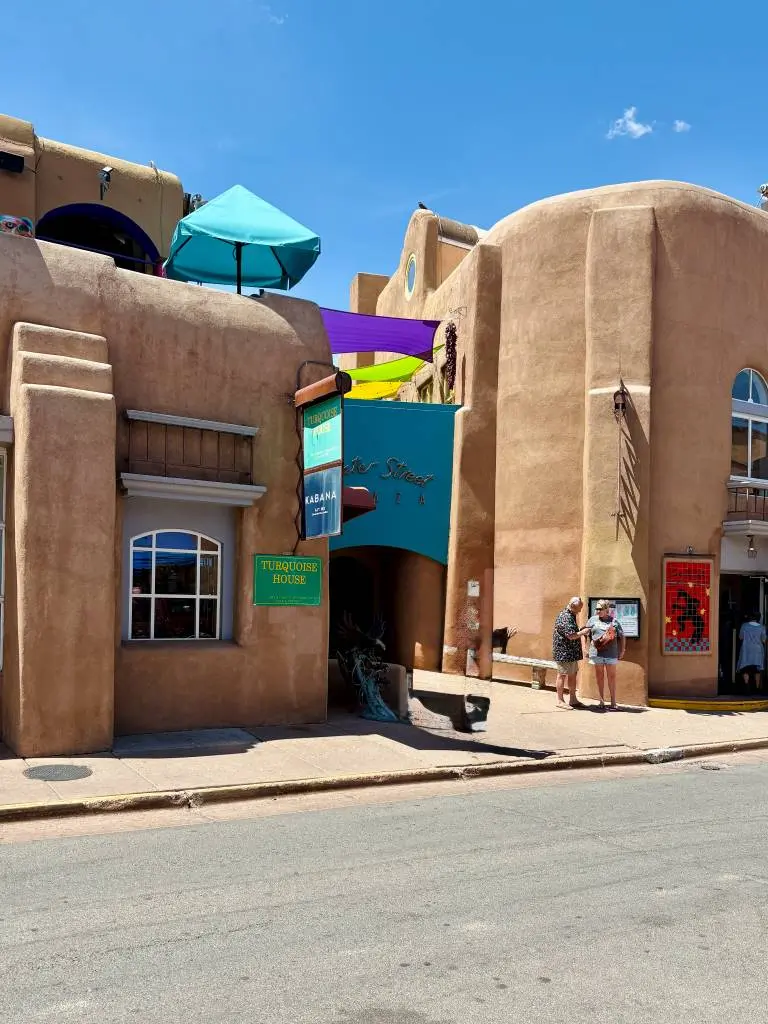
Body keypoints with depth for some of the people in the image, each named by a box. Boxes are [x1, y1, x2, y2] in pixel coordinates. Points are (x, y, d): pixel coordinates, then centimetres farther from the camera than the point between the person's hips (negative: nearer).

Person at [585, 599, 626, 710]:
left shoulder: (614, 622, 6)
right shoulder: (592, 620, 8)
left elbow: (622, 637, 10)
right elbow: (584, 634, 8)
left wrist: (622, 651, 5)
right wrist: (585, 648, 0)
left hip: (611, 654, -1)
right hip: (597, 652, 1)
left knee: (611, 676, 3)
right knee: (599, 676, 7)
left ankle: (613, 702, 9)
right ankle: (601, 701, 15)